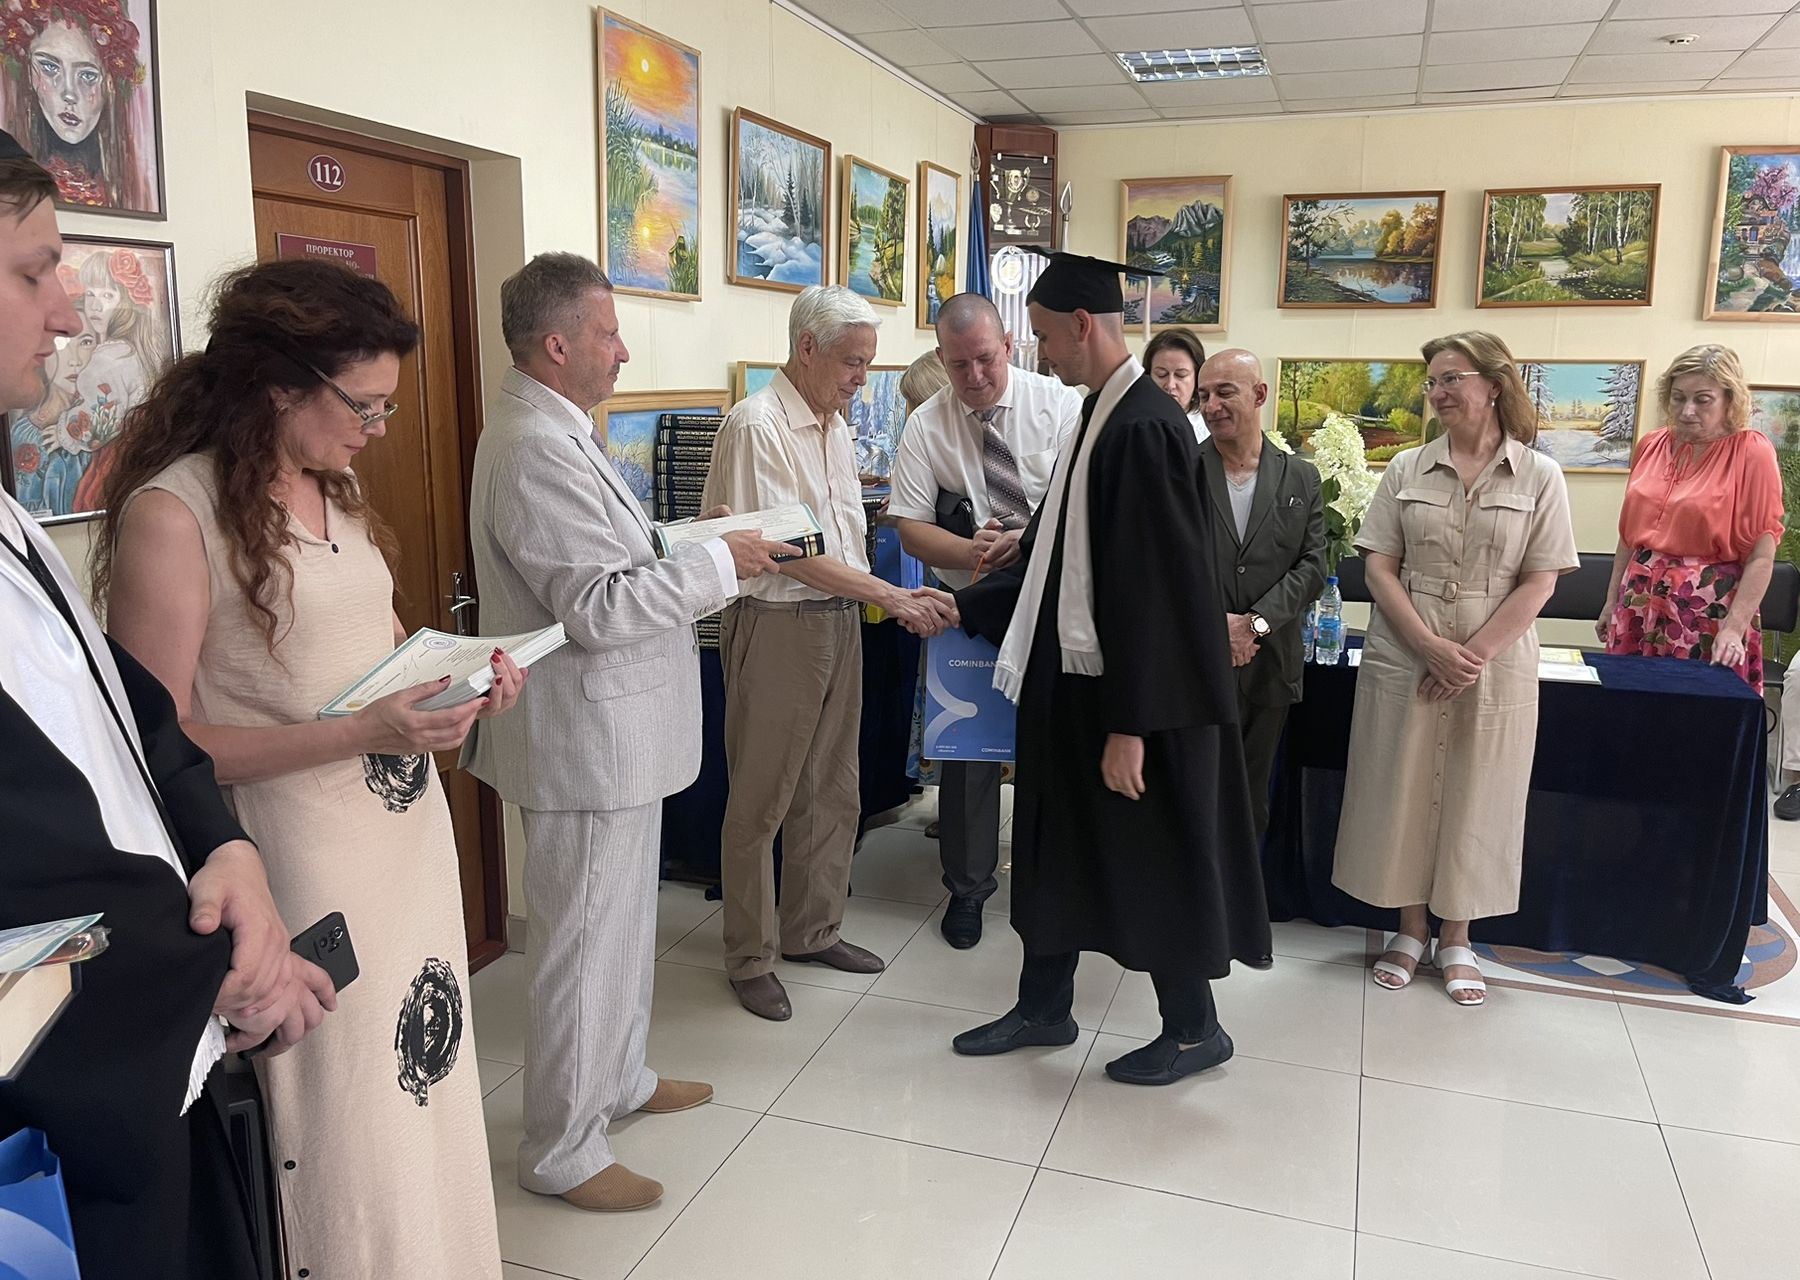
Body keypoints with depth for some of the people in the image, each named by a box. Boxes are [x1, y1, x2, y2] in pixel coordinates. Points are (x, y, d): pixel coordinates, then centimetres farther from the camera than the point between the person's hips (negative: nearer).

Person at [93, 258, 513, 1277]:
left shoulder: (335, 485, 9)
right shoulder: (171, 513, -14)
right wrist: (361, 733, -23)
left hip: (411, 828, 7)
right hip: (308, 856, -7)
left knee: (421, 1094, 16)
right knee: (344, 1126, 6)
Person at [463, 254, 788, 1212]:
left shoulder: (554, 433, 12)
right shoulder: (538, 449, -23)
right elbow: (599, 607, -27)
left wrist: (683, 541, 8)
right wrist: (718, 561, -19)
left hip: (614, 732, 11)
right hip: (586, 739, -11)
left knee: (622, 920, 24)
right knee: (584, 942, 3)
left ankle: (620, 1078, 42)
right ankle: (561, 1150, 19)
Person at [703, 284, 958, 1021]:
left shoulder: (833, 426, 12)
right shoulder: (758, 425, -14)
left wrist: (900, 602, 2)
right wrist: (894, 596, -17)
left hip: (840, 621, 8)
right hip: (777, 624, -8)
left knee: (832, 793, 16)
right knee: (760, 801, 4)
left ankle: (813, 932, 32)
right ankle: (749, 958, 18)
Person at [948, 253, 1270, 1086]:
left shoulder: (1143, 429, -21)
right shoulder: (1100, 417, 8)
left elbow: (1151, 590, -24)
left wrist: (1129, 726, -22)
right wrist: (966, 605, 13)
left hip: (1136, 693, -9)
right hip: (1073, 679, 10)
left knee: (1152, 857, 7)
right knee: (1058, 841, 18)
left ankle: (1194, 1030, 28)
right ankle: (1043, 1007, 35)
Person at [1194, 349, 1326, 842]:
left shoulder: (1301, 478, 7)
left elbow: (1312, 566, 1)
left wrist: (1256, 622, -13)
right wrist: (1212, 623, -15)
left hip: (1268, 667, 2)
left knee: (1251, 804, 12)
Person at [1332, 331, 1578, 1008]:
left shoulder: (1539, 476, -1)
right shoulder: (1406, 470, 4)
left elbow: (1539, 583, -4)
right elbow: (1378, 568, -1)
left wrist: (1474, 655, -14)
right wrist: (1431, 646, -13)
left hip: (1495, 666, -1)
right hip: (1404, 662, 2)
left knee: (1474, 801, 7)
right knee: (1402, 794, 6)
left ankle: (1456, 939, 23)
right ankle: (1411, 928, 24)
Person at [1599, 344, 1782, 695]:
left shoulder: (1752, 452, -6)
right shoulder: (1652, 446, 7)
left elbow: (1761, 557, -10)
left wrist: (1734, 629, -18)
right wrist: (1612, 600, 15)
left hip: (1708, 614, -4)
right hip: (1640, 609, 4)